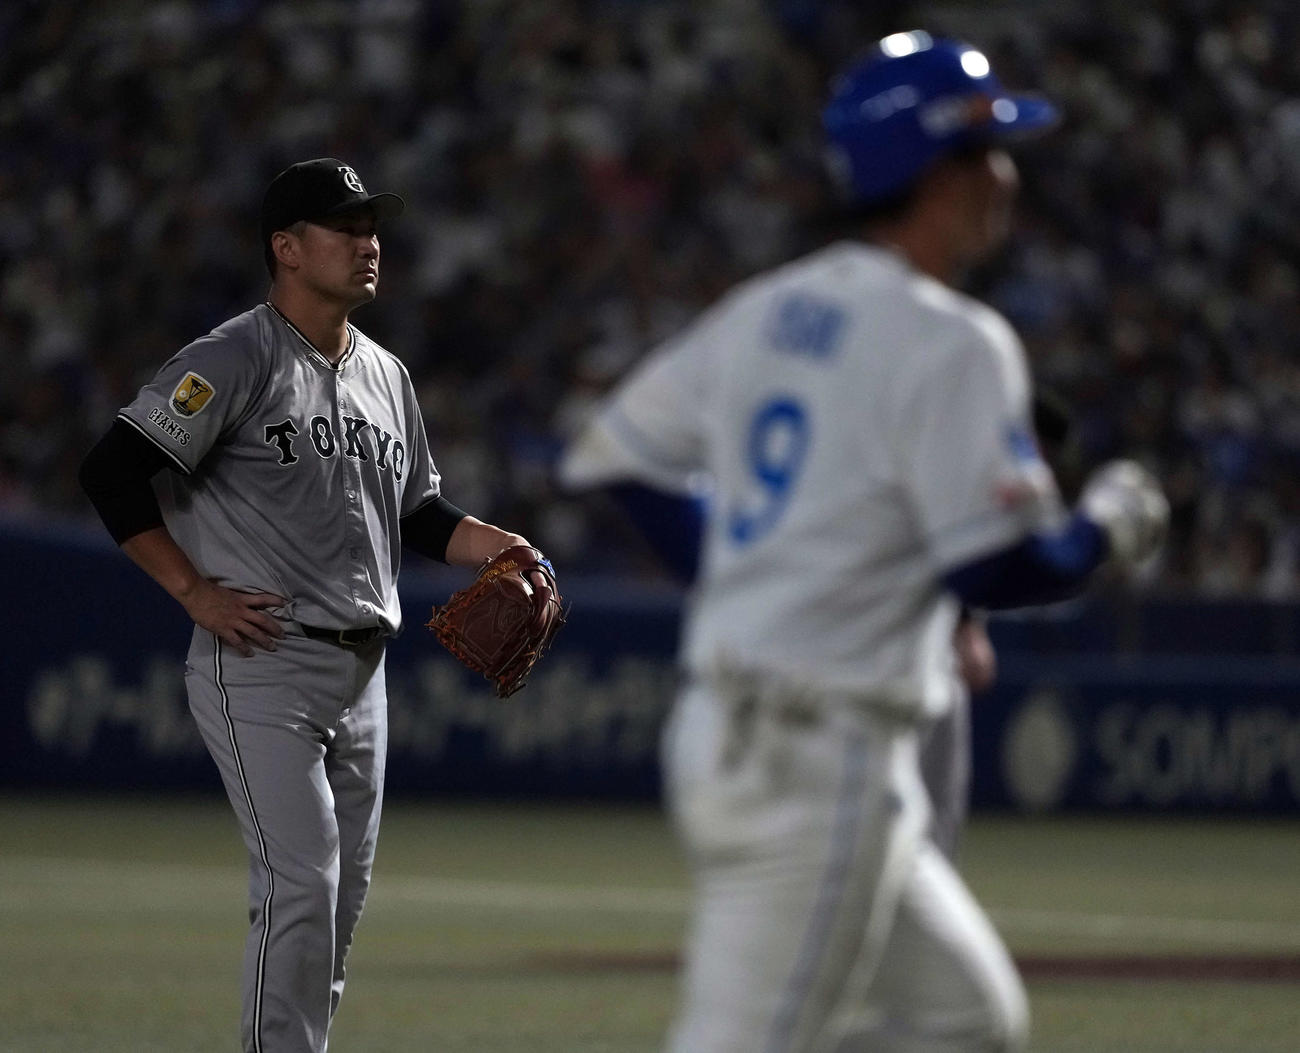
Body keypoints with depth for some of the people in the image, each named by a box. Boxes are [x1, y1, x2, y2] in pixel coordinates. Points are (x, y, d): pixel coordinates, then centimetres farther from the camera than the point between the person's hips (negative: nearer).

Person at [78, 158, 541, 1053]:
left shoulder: (385, 376, 15)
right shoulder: (234, 363, -10)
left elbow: (417, 511, 24)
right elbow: (114, 473, -14)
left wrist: (491, 545, 5)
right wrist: (196, 592, -15)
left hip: (362, 672, 8)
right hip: (262, 668, -8)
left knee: (345, 895, 11)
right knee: (300, 887, -14)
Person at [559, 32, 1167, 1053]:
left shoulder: (763, 312, 11)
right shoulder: (948, 342, -13)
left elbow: (610, 458, 17)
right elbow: (1006, 569, -19)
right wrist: (1110, 524, 1)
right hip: (824, 760, -9)